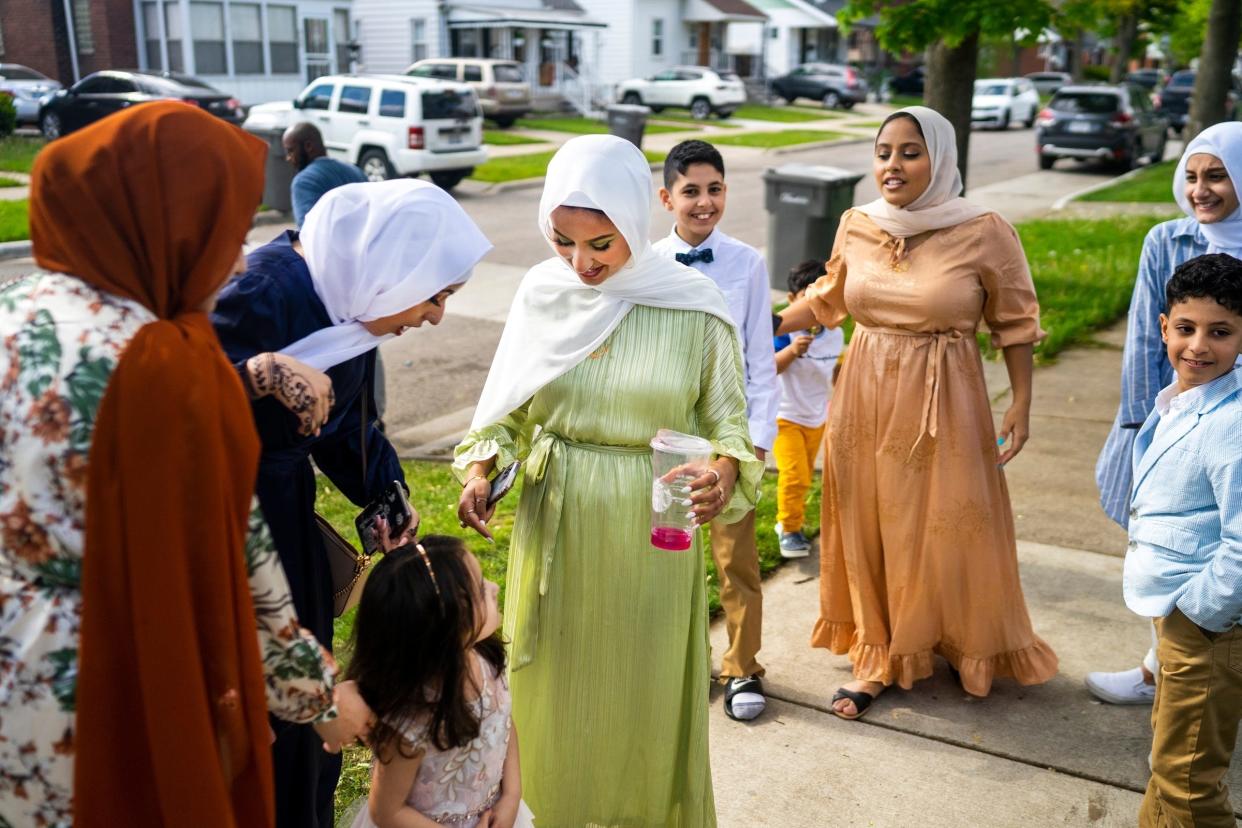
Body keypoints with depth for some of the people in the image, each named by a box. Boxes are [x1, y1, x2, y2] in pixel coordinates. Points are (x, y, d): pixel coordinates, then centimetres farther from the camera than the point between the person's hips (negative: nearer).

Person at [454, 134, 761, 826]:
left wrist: (725, 470, -24)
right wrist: (480, 468, -11)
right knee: (556, 698, 15)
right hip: (554, 532, 2)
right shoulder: (542, 292, -2)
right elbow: (508, 409, 6)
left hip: (652, 537, -2)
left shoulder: (693, 304, -10)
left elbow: (727, 420, -3)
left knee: (647, 699, 12)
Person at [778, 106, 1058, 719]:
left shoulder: (985, 234, -12)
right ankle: (878, 658, 29)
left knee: (949, 528, 7)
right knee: (871, 525, 12)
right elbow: (828, 298, 16)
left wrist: (1021, 406, -7)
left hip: (943, 403, -4)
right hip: (866, 398, 4)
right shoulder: (856, 226, -1)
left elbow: (1016, 324, -4)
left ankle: (971, 649, 35)